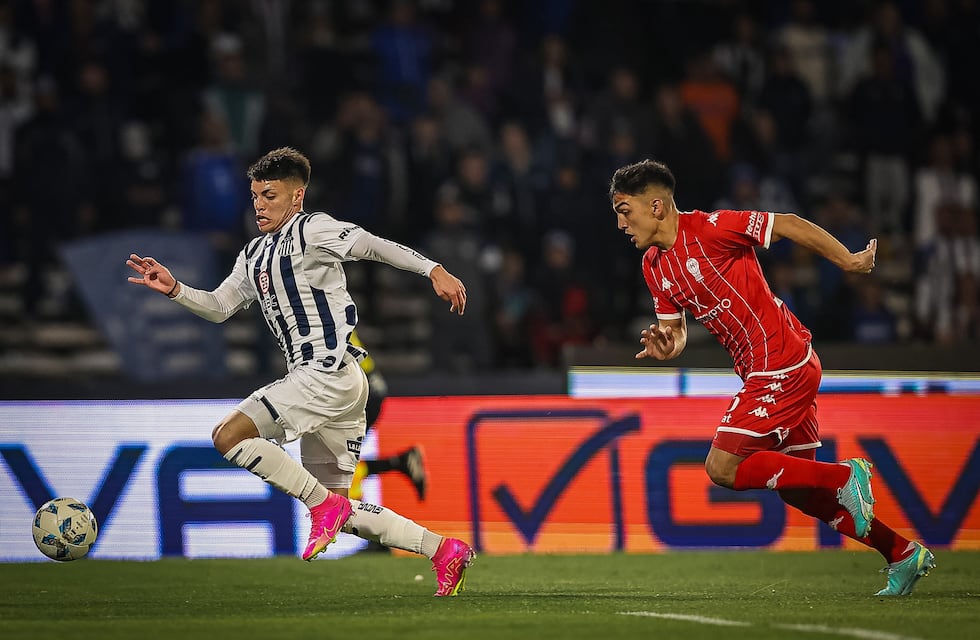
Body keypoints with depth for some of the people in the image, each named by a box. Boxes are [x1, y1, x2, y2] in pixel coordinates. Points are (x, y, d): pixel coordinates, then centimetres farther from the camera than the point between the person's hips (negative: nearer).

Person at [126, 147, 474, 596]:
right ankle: (444, 550, 12)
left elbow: (375, 247, -12)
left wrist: (434, 271, -22)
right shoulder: (254, 254, 21)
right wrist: (173, 289, 7)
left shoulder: (311, 230, -4)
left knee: (229, 435, -18)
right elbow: (218, 307, 23)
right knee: (343, 515, 9)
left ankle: (325, 506, -13)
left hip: (331, 371, -9)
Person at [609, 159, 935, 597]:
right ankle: (904, 555, 22)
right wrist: (664, 347, -10)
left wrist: (848, 261, -5)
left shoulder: (708, 229, -16)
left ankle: (846, 477, -6)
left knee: (723, 468, -14)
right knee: (795, 489, 13)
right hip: (765, 373, 9)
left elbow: (789, 225, -11)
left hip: (782, 369, -9)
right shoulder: (654, 265, 9)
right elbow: (674, 329, 14)